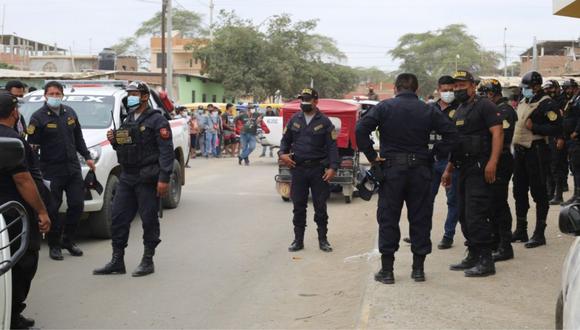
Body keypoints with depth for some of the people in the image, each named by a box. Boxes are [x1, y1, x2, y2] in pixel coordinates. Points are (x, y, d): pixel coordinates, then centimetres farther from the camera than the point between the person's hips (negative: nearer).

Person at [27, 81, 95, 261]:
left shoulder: (70, 113, 11)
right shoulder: (38, 117, -6)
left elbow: (78, 138, 21)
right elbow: (32, 144, -9)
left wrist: (87, 156, 17)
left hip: (73, 167, 5)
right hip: (51, 170, -5)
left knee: (77, 205, 4)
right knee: (53, 209, -1)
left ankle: (68, 240, 21)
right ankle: (54, 245, 12)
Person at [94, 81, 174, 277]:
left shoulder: (156, 120, -6)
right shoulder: (128, 121, 19)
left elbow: (166, 151, -13)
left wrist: (164, 178, -21)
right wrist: (114, 141, 4)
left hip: (147, 179, -8)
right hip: (127, 178, 8)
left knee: (149, 220, -1)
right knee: (118, 218, 6)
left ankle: (148, 261, 9)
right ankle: (117, 262, 13)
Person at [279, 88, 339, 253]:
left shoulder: (324, 122, -1)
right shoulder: (294, 120, 7)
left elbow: (332, 146, -4)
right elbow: (285, 139, 14)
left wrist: (333, 167, -14)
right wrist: (282, 153, -7)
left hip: (318, 168, -2)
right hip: (298, 168, 2)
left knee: (320, 206, 4)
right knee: (298, 206, 6)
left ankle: (323, 239, 15)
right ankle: (298, 240, 14)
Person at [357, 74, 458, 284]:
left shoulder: (384, 107, -2)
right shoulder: (428, 111, 5)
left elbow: (361, 129, -13)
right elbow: (451, 133, 0)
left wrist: (371, 156, -7)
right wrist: (436, 154, 4)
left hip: (391, 168, -2)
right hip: (420, 170, 2)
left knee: (388, 219, 5)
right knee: (420, 219, 10)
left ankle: (386, 269, 6)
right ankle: (418, 268, 14)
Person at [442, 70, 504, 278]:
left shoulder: (484, 106, -6)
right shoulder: (458, 111, 20)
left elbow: (497, 133, -16)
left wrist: (492, 162, -27)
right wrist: (449, 169, 23)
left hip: (480, 168, -9)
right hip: (464, 169, 9)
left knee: (476, 215, -12)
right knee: (464, 216, 12)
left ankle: (486, 261, -8)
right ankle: (473, 256, 21)